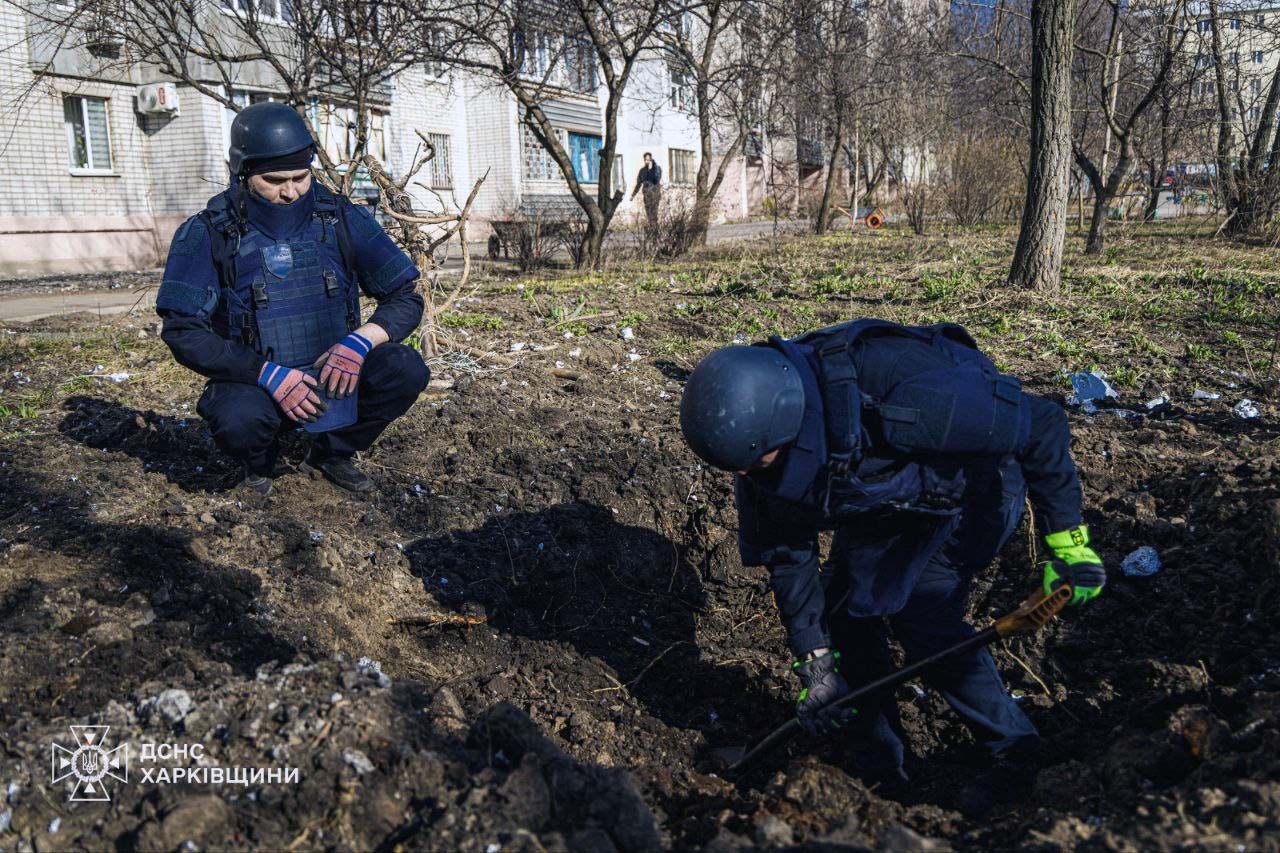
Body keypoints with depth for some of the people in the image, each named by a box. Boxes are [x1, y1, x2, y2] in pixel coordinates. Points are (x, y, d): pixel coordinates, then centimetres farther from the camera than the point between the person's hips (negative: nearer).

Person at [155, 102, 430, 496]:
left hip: (334, 373, 3)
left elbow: (407, 299, -3)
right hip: (255, 382, -2)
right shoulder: (207, 235, -10)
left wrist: (360, 341, -24)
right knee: (238, 420, -36)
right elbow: (183, 332, -14)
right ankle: (259, 464, 5)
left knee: (406, 369, -24)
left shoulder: (342, 220, -5)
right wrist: (270, 375, -26)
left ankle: (332, 452, 4)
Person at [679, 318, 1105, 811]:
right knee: (843, 603, 0)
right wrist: (815, 663, -10)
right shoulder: (765, 436, -22)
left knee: (920, 612, -17)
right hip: (892, 493, 6)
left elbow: (1042, 424, -32)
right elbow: (787, 557, -10)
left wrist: (1067, 541, -26)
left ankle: (1015, 756, 6)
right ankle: (876, 763, 18)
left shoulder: (899, 400, -45)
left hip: (976, 483, -6)